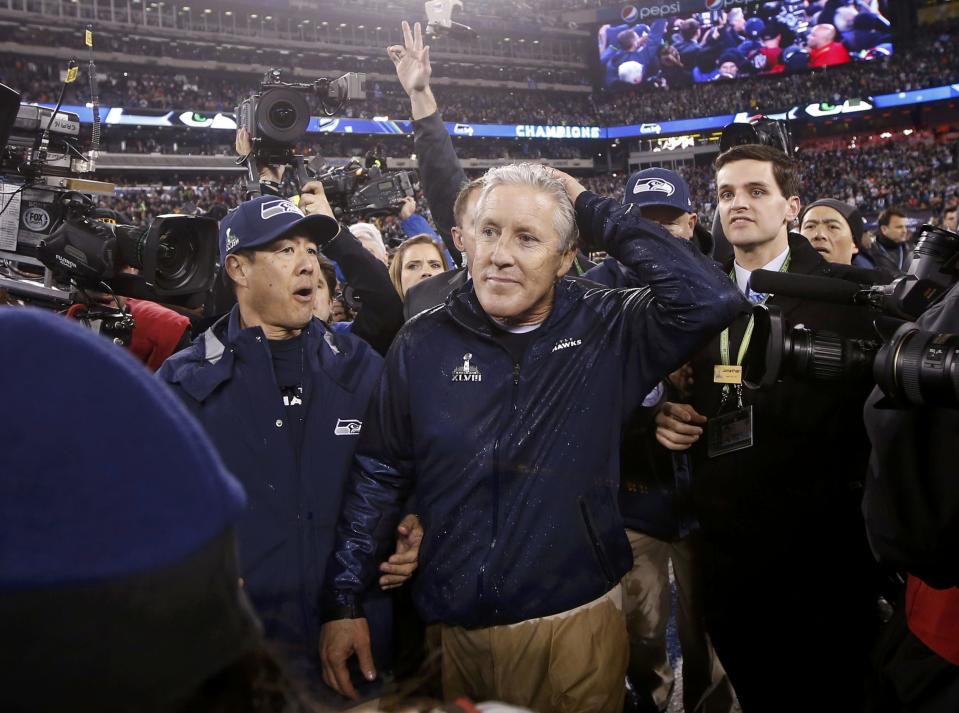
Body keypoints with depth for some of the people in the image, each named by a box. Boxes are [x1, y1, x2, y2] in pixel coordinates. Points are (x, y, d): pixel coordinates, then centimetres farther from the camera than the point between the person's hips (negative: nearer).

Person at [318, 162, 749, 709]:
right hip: (454, 629, 1)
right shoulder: (424, 344, -4)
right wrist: (344, 601, 0)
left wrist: (592, 210, -18)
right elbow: (377, 475, 2)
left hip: (577, 621, -1)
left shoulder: (609, 330, -7)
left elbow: (713, 299, -23)